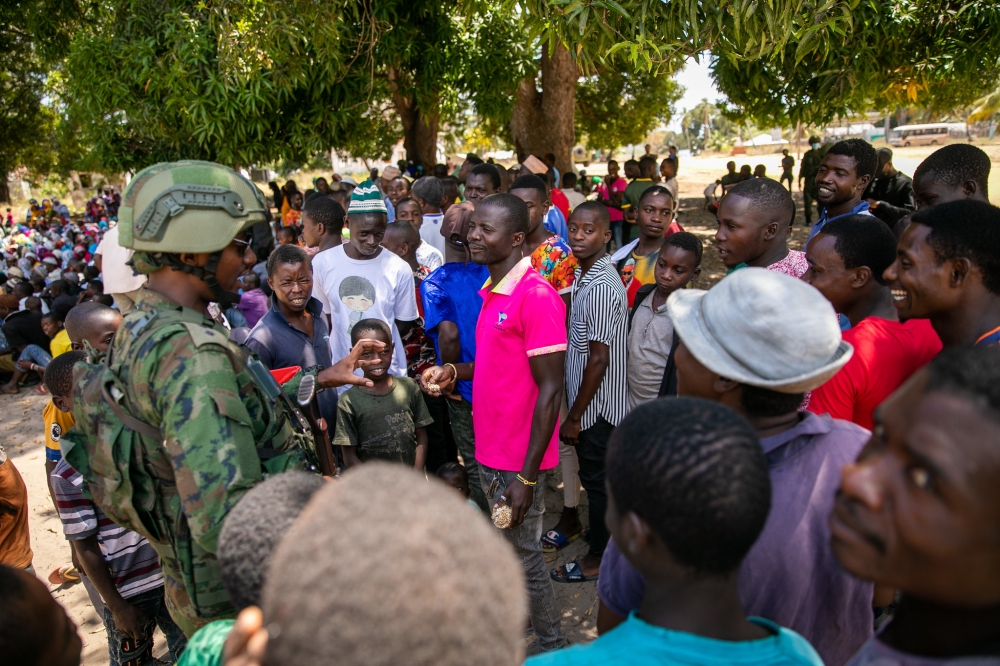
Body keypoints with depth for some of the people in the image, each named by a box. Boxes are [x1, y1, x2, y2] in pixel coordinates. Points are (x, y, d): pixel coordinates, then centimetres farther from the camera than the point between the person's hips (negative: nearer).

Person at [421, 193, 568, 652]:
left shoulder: (537, 296, -20)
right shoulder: (492, 291, 7)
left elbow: (549, 390, -20)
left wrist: (526, 476, -19)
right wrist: (456, 371, -1)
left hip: (519, 459, -8)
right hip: (489, 448, 8)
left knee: (525, 558, 8)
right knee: (507, 549, 23)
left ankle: (553, 648, 30)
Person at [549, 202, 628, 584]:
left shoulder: (601, 287, -25)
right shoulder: (584, 273, 5)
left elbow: (599, 359, -24)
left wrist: (574, 416, -17)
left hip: (598, 403, -9)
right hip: (586, 397, 9)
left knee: (597, 480, 8)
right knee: (594, 476, 23)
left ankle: (598, 559, 26)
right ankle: (600, 534, 43)